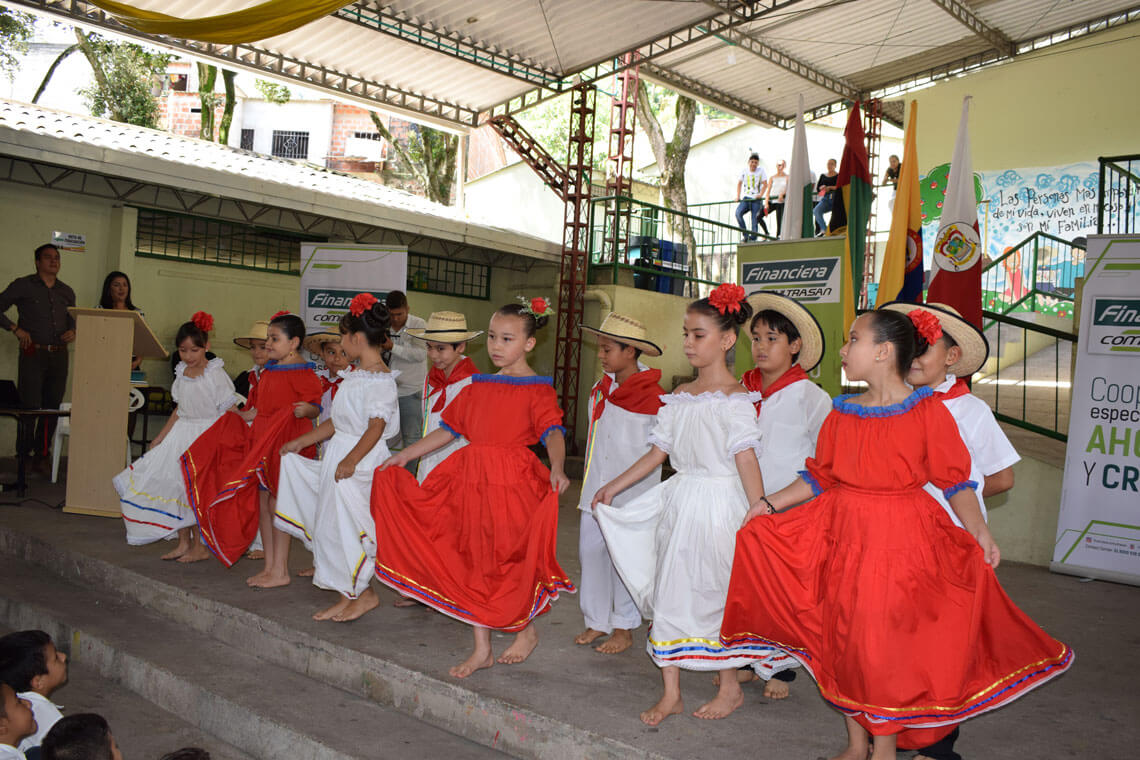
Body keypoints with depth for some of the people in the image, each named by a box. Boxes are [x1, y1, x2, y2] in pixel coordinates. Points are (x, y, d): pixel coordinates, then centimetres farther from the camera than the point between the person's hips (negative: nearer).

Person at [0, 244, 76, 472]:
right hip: (33, 354, -4)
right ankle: (22, 455, 8)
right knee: (30, 406, -4)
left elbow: (73, 320, 24)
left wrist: (73, 332, 3)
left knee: (52, 406, 5)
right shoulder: (22, 285, 3)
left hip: (59, 355, 4)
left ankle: (42, 453, 14)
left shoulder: (67, 292, 16)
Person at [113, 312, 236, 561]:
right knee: (175, 487, 6)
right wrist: (160, 437, 18)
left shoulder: (215, 374, -12)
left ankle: (200, 546, 6)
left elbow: (229, 411, -12)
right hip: (181, 435, 7)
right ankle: (183, 543, 19)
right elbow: (180, 410, 18)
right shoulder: (182, 373, 9)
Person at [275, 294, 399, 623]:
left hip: (361, 462, -9)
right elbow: (337, 422, 20)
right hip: (339, 456, 10)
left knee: (347, 526, -5)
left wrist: (351, 459, -30)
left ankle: (363, 594, 12)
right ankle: (348, 595, 21)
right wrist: (299, 442, 22)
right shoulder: (355, 377, 15)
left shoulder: (380, 379, -13)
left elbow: (376, 427, -22)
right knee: (333, 525, 11)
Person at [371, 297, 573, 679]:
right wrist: (403, 455, 16)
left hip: (514, 482, -6)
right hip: (472, 480, 6)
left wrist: (557, 469, -39)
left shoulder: (537, 389, -6)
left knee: (512, 559, 4)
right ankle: (482, 649, 20)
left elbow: (553, 432, -19)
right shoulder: (478, 386, 12)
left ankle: (527, 629, 31)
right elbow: (448, 429, 17)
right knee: (474, 560, 8)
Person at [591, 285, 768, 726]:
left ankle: (730, 688, 26)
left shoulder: (735, 398, -9)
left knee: (717, 592, 3)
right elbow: (658, 453, 13)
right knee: (669, 589, 6)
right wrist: (613, 487, 12)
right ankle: (670, 693, 18)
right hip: (679, 502, 6)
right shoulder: (680, 396, 10)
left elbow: (746, 460, -15)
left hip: (719, 505, -6)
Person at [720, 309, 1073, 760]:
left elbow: (955, 481, -6)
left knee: (885, 644, -2)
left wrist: (979, 532, -18)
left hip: (901, 540, -4)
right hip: (843, 537, 5)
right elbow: (820, 476, 9)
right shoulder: (843, 412, 5)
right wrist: (770, 503, 4)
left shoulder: (928, 411, -8)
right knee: (844, 640, 10)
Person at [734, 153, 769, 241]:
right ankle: (746, 235, -18)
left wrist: (760, 194, -13)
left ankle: (753, 238, -7)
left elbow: (765, 184, 1)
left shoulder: (761, 171, 5)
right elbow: (739, 183, 12)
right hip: (745, 198, 2)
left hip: (756, 200, -2)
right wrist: (738, 196, 1)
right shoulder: (744, 172, 11)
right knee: (738, 213, -23)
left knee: (755, 219, -9)